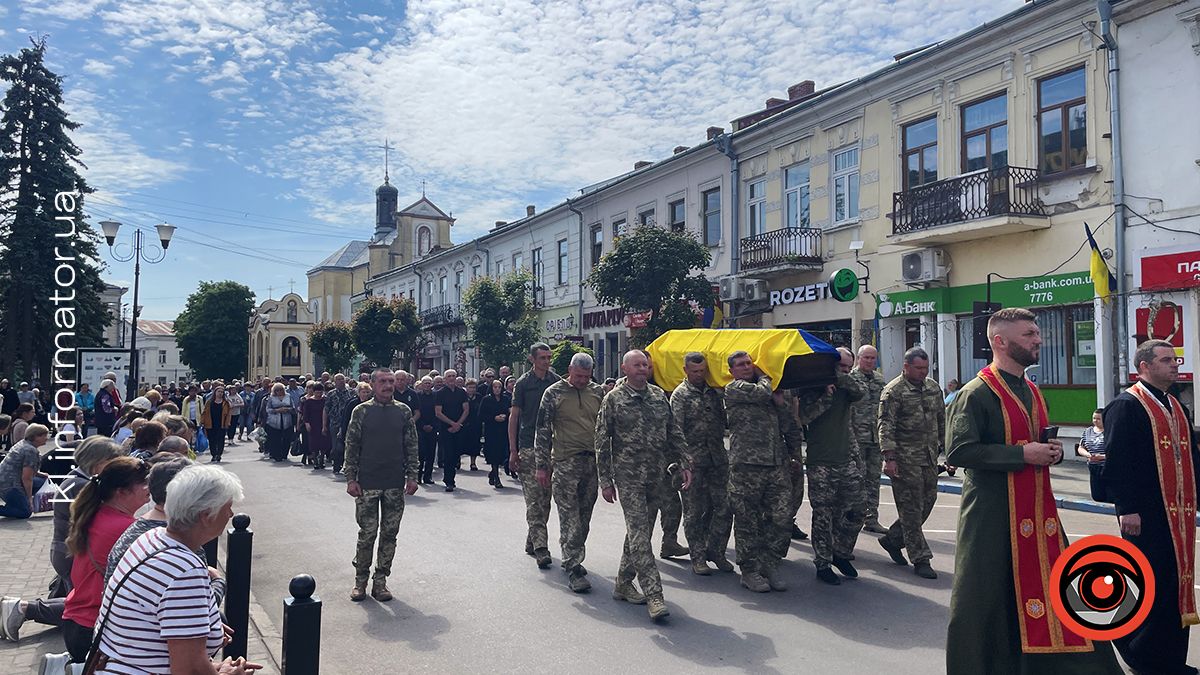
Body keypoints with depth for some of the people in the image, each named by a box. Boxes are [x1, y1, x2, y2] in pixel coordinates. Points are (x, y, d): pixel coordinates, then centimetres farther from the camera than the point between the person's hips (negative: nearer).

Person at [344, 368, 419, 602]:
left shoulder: (403, 412, 5)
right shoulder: (361, 411, 0)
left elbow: (411, 447, 7)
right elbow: (351, 447, 0)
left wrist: (412, 476, 2)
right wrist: (351, 479, -5)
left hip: (396, 485, 2)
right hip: (367, 484, -2)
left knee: (390, 534, 7)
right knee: (367, 534, 2)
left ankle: (380, 581, 19)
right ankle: (360, 581, 18)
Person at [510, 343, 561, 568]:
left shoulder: (557, 381, 7)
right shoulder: (523, 383, -1)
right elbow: (514, 417, 0)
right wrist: (513, 451, -5)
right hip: (528, 447, -4)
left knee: (545, 499, 9)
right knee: (534, 500, -8)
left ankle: (531, 542, 23)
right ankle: (540, 548, -10)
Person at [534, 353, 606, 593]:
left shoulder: (598, 392, 9)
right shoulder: (554, 393, -2)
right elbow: (542, 431, -1)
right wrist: (541, 466, -5)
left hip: (593, 462, 4)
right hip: (565, 463, -4)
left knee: (584, 517, 11)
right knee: (570, 518, -5)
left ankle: (572, 559, 27)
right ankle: (574, 569, -2)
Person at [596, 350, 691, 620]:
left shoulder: (660, 396, 10)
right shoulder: (613, 400, -3)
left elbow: (675, 433, 15)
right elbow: (602, 443, -3)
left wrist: (685, 463, 5)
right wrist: (605, 481, -6)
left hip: (656, 476, 5)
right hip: (628, 477, -5)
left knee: (640, 531, 12)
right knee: (639, 534, -9)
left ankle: (623, 584, 26)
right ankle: (654, 595, -9)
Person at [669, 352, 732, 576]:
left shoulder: (715, 391, 11)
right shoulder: (680, 395, -2)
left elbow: (724, 420, 18)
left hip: (718, 458, 4)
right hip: (693, 461, -4)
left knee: (724, 507, 4)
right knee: (694, 511, 4)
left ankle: (715, 551, 20)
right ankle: (698, 557, 14)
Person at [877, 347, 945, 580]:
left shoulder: (934, 388, 12)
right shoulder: (893, 391, -9)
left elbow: (942, 420, 20)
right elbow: (886, 427, -13)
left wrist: (945, 447, 17)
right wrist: (889, 458, -19)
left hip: (930, 457, 7)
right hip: (905, 459, -7)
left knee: (927, 502, 10)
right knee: (911, 508, -2)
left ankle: (892, 539, 27)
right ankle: (920, 559, 5)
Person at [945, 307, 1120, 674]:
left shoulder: (1033, 392, 15)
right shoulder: (976, 394, -12)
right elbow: (958, 451, -20)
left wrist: (1052, 451, 4)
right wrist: (1022, 454, -19)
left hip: (1038, 507, 8)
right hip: (992, 512, -8)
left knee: (1053, 587, 9)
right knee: (987, 597, 1)